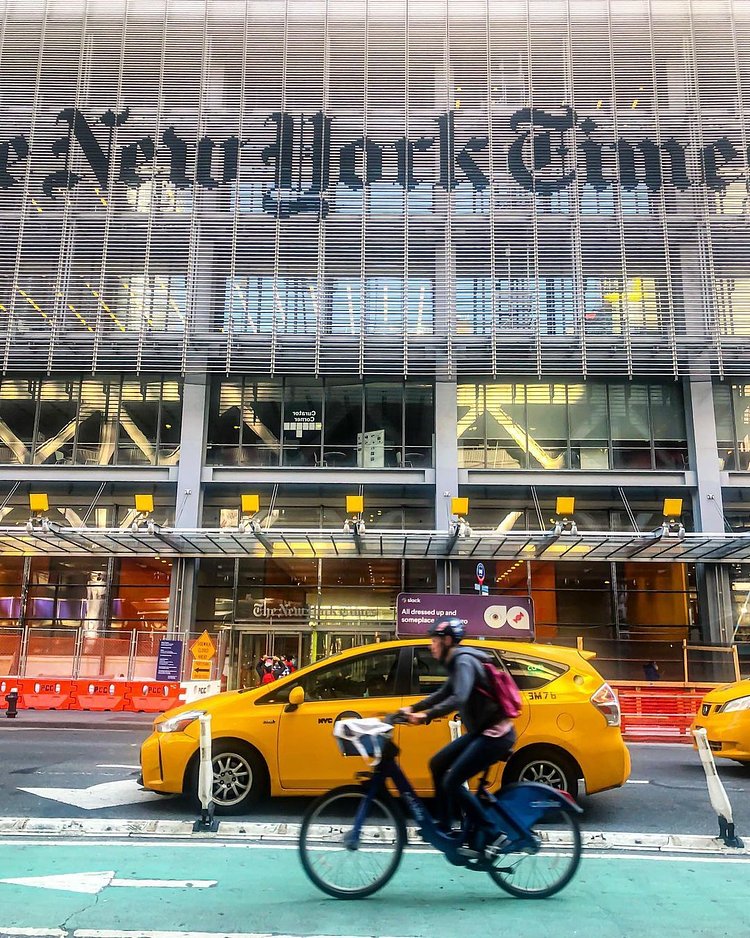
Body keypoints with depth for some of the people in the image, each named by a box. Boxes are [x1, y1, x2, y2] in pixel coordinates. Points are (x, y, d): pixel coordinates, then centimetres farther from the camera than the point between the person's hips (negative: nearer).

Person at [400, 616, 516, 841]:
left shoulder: (464, 661, -17)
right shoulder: (457, 662, 13)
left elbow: (459, 699, -32)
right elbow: (443, 694, 24)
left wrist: (427, 716, -36)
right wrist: (413, 708, 18)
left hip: (494, 735, -10)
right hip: (480, 731, 10)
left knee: (452, 782, -11)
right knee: (437, 765, 12)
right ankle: (444, 827, 20)